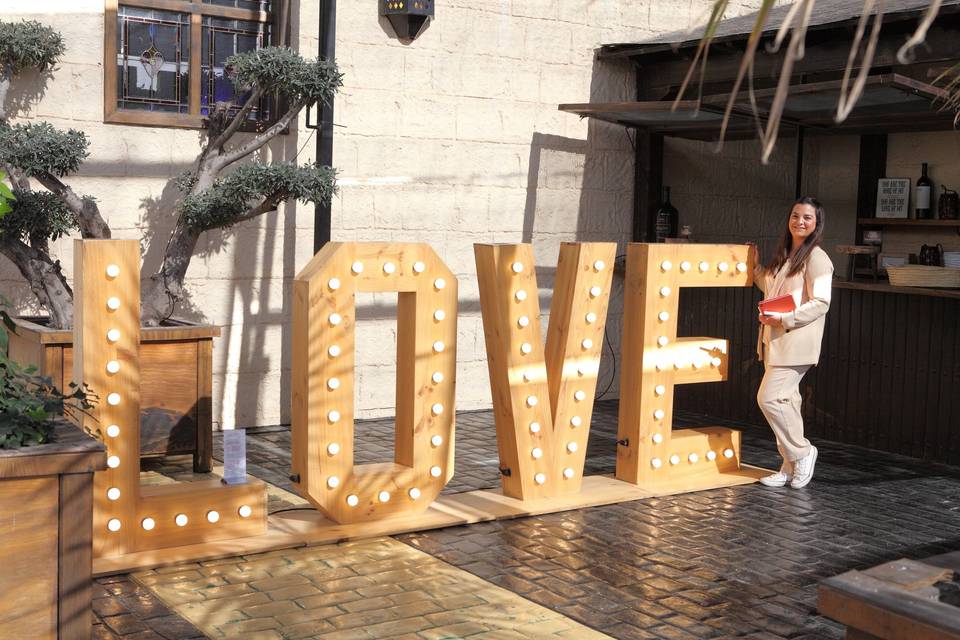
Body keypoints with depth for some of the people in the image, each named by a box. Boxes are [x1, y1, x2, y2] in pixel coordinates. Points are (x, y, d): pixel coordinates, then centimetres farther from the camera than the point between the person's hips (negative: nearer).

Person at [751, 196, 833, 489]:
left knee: (769, 398, -13)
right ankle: (791, 466, 17)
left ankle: (801, 452, 4)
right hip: (777, 341, 9)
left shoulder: (816, 258, -9)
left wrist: (784, 319, -21)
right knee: (785, 400, 10)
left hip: (796, 342, -9)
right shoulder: (785, 256, 17)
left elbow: (821, 303, -15)